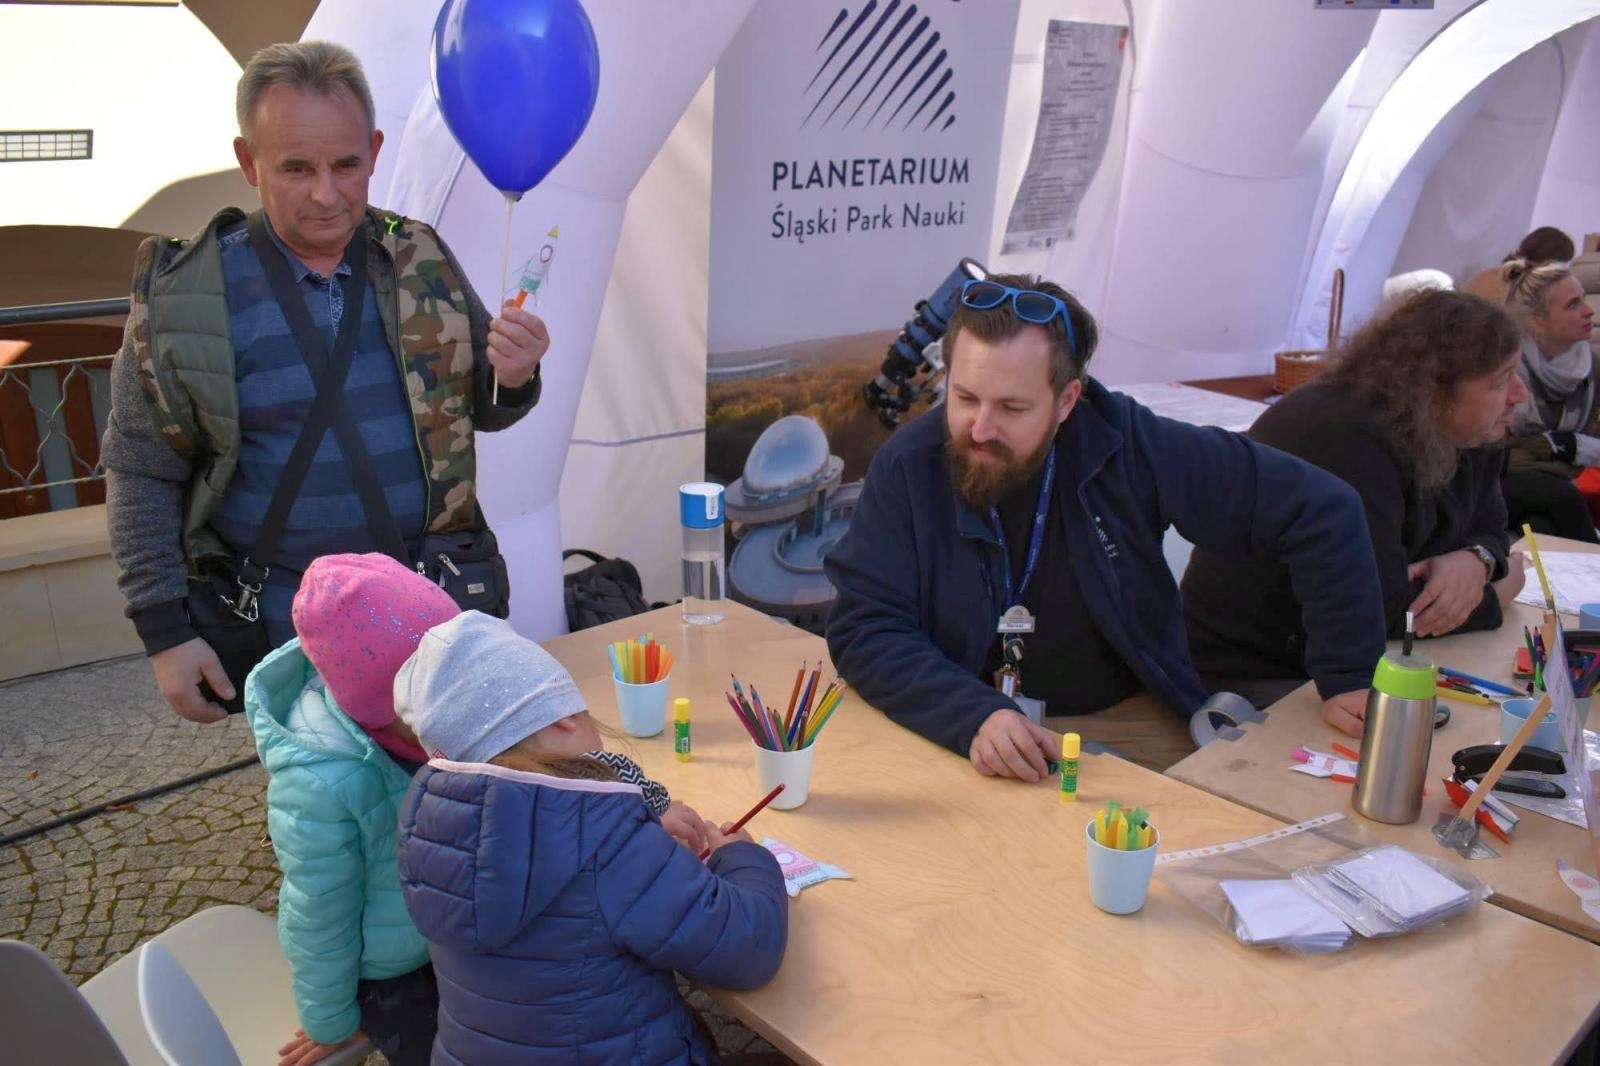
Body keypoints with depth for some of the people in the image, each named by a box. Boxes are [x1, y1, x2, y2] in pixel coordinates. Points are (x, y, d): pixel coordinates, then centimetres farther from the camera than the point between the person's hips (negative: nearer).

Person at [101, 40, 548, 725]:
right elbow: (142, 476, -2)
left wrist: (512, 379, -12)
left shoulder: (421, 260, 1)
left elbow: (477, 409, 11)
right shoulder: (182, 295, -8)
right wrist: (165, 633, -5)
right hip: (285, 627, -2)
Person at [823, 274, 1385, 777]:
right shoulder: (906, 469, -12)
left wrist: (1348, 678, -4)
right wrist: (973, 717, -32)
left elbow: (1321, 509, -5)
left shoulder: (1128, 446, -12)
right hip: (964, 731, -1)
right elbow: (864, 629, -15)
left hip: (1128, 719, 1)